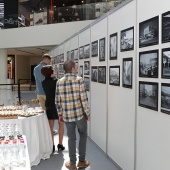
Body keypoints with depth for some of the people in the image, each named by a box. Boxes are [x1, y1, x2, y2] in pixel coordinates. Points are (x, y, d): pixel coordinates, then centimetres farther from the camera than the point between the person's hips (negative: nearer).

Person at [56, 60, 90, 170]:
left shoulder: (59, 82, 0)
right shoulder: (79, 80, -11)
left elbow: (58, 101, 4)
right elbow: (84, 99, -13)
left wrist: (60, 114, 15)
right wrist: (88, 113, -3)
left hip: (67, 115, 3)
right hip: (80, 113, -3)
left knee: (71, 138, 13)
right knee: (83, 135, 17)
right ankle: (82, 161, 23)